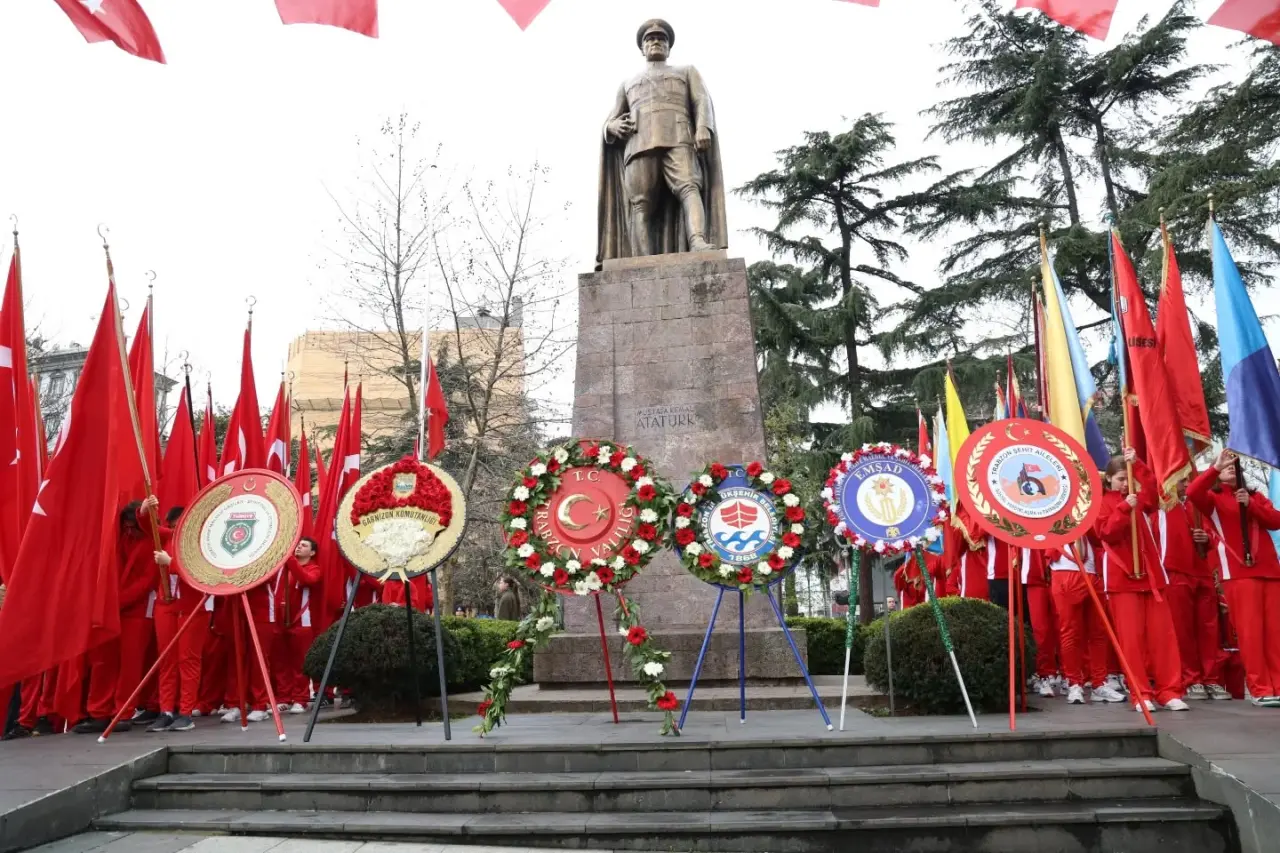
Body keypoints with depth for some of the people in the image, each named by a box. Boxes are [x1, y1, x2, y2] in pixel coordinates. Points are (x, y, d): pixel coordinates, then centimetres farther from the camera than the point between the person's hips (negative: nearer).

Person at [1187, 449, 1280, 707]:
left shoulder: (1255, 496, 22)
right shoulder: (1213, 498, 8)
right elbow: (1192, 492, -14)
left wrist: (1250, 505, -6)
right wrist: (1215, 468, -15)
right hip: (1238, 572, -4)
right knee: (1250, 631, -8)